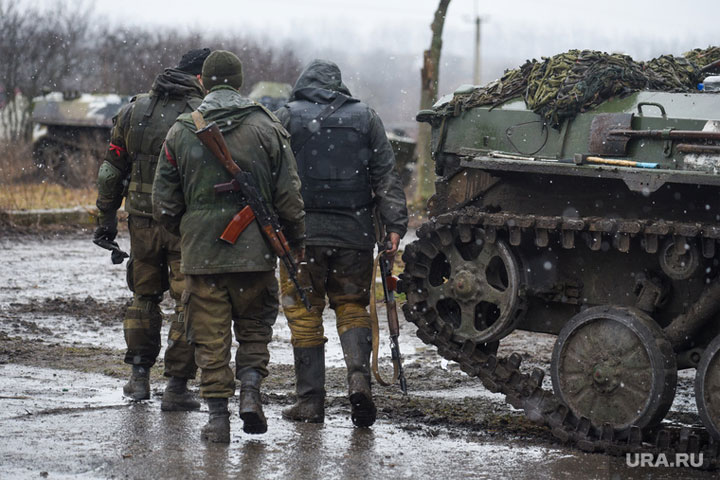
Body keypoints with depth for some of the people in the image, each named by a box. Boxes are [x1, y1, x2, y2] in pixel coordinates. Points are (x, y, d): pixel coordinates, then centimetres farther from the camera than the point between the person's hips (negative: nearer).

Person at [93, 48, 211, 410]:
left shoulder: (134, 110, 6)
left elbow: (112, 169, 10)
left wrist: (107, 217, 16)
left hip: (143, 220, 4)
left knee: (144, 295, 20)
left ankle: (139, 376, 22)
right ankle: (177, 387, 2)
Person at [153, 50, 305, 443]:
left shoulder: (182, 131, 1)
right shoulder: (266, 127, -2)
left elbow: (164, 202, 4)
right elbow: (289, 196, -2)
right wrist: (296, 241, 11)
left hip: (201, 252, 0)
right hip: (254, 249, 0)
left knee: (210, 337, 6)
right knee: (254, 326, 17)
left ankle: (217, 416, 4)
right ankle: (250, 390, -2)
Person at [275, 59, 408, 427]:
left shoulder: (287, 118, 2)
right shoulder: (365, 117, 9)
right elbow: (386, 176, 4)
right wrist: (394, 224, 3)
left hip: (302, 231, -2)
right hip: (355, 232, 2)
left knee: (304, 314, 6)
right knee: (352, 306, 13)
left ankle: (310, 400, 6)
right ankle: (359, 376, -10)